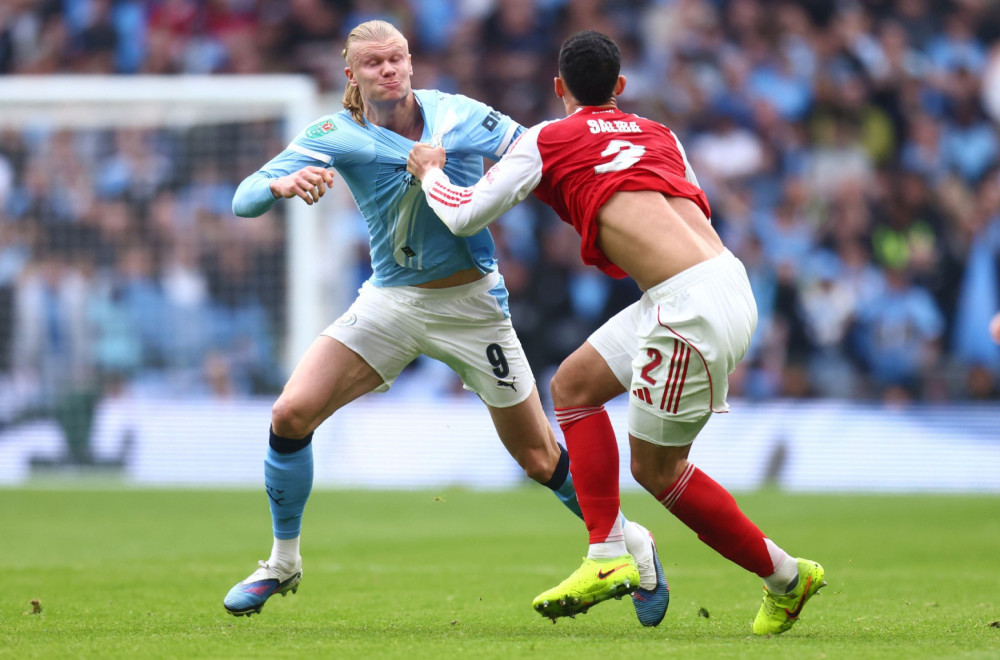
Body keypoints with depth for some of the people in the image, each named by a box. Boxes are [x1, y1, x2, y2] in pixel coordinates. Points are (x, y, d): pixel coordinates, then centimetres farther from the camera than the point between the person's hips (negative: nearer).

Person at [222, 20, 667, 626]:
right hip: (390, 304, 1)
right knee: (291, 414, -15)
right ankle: (284, 563, 6)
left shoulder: (459, 115, -4)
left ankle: (629, 543, 30)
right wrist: (283, 185, -39)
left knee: (540, 458, 4)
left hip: (471, 304, -1)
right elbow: (244, 200, -16)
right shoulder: (336, 135, -7)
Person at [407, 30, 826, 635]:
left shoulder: (547, 141, 6)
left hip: (694, 303, -8)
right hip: (721, 279, 8)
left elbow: (463, 216, 8)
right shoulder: (659, 136, 21)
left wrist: (431, 171, 29)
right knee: (573, 386, 18)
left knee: (658, 468, 5)